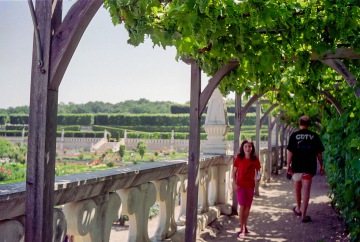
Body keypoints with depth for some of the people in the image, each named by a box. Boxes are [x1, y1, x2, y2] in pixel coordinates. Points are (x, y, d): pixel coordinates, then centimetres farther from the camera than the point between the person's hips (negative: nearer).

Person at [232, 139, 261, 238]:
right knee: (242, 206, -6)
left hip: (250, 185, 3)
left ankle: (244, 226, 30)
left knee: (248, 206, 13)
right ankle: (242, 229, -2)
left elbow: (257, 171, 3)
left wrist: (258, 177, -18)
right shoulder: (239, 158, -7)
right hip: (240, 185, -3)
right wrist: (234, 183, -10)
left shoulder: (255, 159, -4)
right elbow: (234, 172, -1)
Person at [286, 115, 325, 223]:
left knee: (297, 188, 22)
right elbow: (319, 153, 1)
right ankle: (303, 215, 0)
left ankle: (298, 209, 35)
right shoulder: (314, 136, -1)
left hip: (296, 166, 0)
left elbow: (290, 152, -6)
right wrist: (321, 166, 10)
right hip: (309, 167, 0)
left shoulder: (294, 135, -3)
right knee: (306, 190, 2)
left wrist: (288, 165, 1)